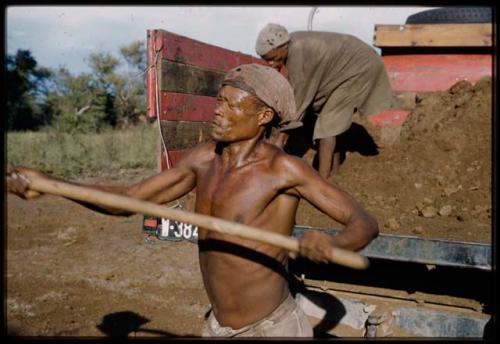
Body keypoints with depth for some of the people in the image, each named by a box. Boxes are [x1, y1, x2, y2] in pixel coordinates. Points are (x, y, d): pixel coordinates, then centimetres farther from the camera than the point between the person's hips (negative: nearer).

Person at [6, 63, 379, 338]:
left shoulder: (284, 168, -19)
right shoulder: (204, 158, -2)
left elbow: (366, 222, -19)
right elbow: (129, 199, 1)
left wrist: (335, 244, -43)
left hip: (274, 328, -6)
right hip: (218, 327, 6)